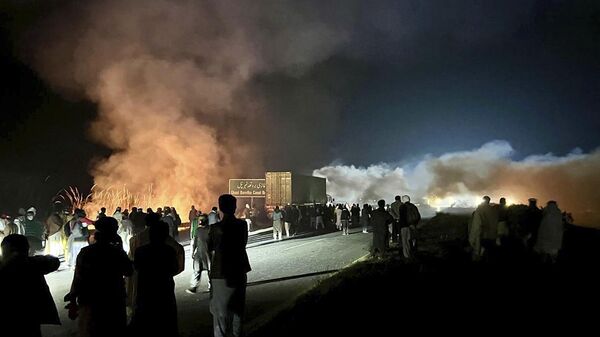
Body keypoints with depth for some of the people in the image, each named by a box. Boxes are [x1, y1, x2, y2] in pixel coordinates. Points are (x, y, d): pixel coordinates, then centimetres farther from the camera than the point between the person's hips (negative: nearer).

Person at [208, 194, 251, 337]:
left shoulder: (216, 228, -13)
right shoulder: (242, 225, -5)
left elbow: (209, 248, -1)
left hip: (221, 273, -3)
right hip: (239, 271, 4)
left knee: (220, 309, 6)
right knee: (237, 308, 17)